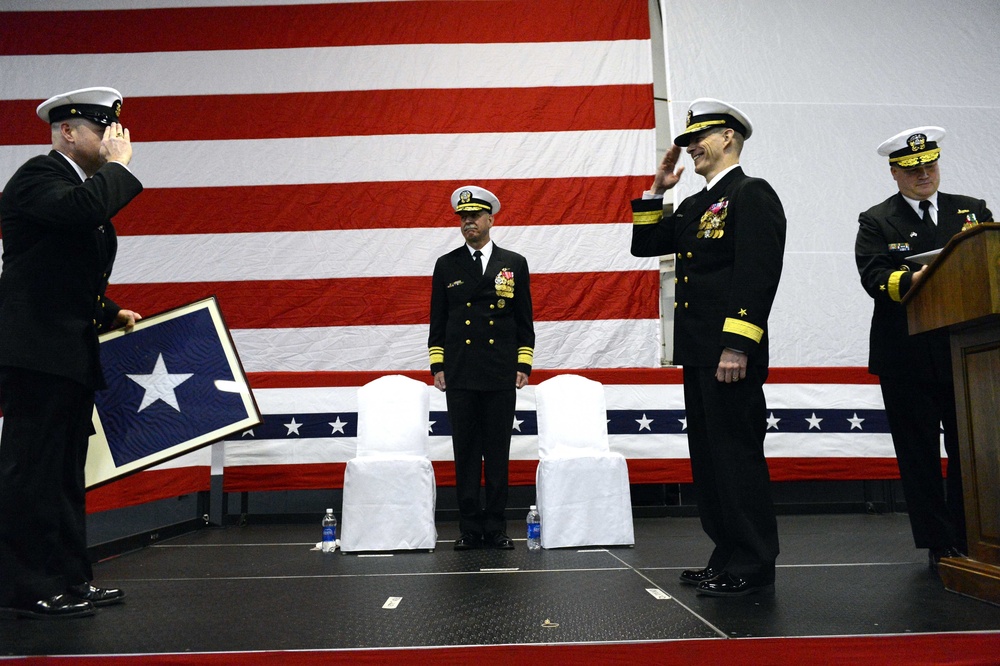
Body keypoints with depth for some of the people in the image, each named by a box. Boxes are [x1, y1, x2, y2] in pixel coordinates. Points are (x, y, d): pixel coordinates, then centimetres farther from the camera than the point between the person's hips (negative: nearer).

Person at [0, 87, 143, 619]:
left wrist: (110, 314, 16)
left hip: (72, 355, 10)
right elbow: (84, 207, -31)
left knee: (65, 472, 13)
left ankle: (68, 580, 21)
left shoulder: (83, 182, 21)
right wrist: (118, 165, -15)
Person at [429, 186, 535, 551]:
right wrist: (437, 366, 2)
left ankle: (496, 528, 14)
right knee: (465, 453, 4)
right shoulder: (446, 265, 8)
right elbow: (437, 321, 9)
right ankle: (470, 529, 13)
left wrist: (524, 365, 0)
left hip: (501, 375, 0)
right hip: (460, 375, 0)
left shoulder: (514, 264, 7)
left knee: (498, 453, 4)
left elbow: (524, 321, 8)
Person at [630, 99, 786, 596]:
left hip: (730, 353, -9)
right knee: (709, 457, 12)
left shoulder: (752, 194, -6)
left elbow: (758, 273, -16)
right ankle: (729, 557, 22)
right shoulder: (695, 205, 21)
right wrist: (657, 191, 14)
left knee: (737, 455, -5)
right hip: (698, 352, 9)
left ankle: (752, 568, 5)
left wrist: (736, 345, -23)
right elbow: (644, 245, 22)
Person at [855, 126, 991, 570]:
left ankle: (971, 540, 21)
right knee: (918, 454, 4)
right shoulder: (876, 222, 5)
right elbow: (874, 277, -10)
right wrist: (913, 280, -29)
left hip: (966, 352, 3)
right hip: (907, 357, -2)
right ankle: (939, 544, 15)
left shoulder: (973, 211, 15)